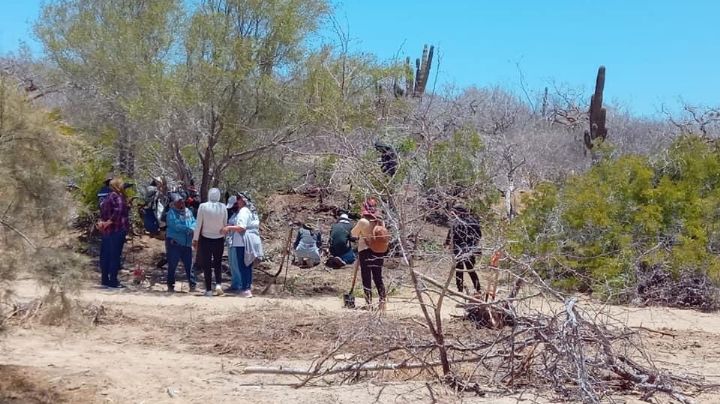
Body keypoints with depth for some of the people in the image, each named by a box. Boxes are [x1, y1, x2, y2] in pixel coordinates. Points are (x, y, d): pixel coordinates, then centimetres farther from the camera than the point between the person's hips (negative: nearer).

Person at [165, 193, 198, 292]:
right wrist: (188, 229, -16)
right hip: (174, 242, -4)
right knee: (172, 265, 2)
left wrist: (192, 229, -17)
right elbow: (175, 225, -18)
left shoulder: (188, 212, 13)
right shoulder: (171, 213, -5)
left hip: (187, 243, 5)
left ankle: (192, 284, 10)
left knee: (189, 265, 5)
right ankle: (170, 285, 10)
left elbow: (194, 223, 5)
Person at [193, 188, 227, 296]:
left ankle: (209, 289, 7)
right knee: (218, 263, 15)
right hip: (219, 239, 2)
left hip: (206, 239, -2)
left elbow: (198, 224, -7)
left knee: (207, 264, 7)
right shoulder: (223, 207, -5)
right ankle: (218, 284, -4)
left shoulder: (203, 206, -10)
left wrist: (195, 239, 1)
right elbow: (225, 224, 0)